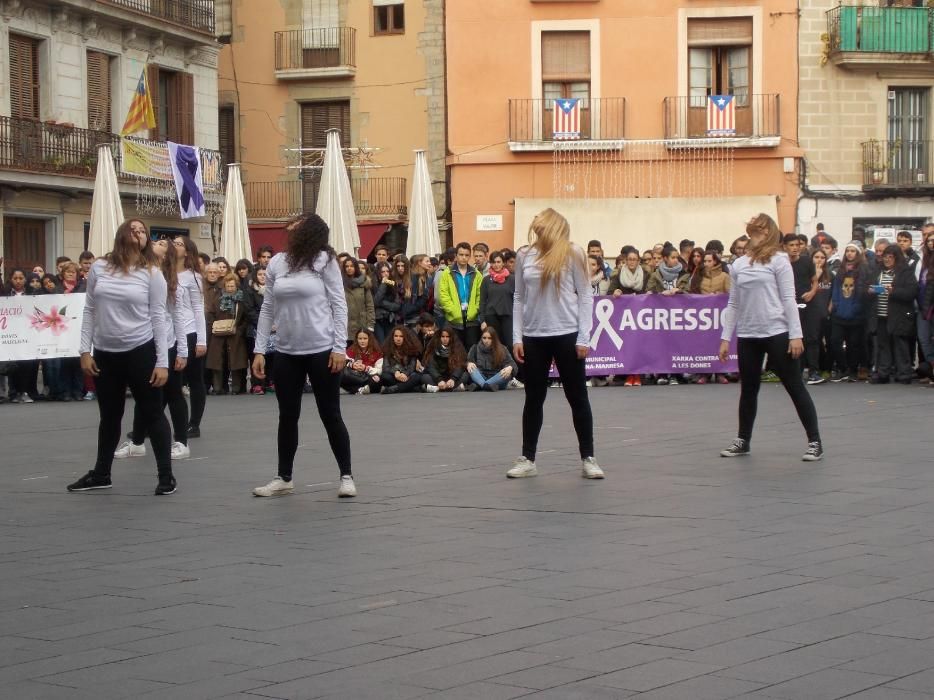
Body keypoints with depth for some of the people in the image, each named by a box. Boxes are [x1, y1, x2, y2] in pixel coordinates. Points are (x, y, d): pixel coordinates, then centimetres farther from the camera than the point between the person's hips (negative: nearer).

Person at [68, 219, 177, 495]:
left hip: (140, 352, -3)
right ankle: (101, 474, 28)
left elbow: (158, 318, -4)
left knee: (152, 414, 1)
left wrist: (162, 361, -8)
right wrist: (85, 350, 2)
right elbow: (89, 311, 8)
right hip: (105, 354, 3)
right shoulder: (99, 268, 4)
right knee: (109, 416, 15)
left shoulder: (152, 273, -3)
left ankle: (166, 475, 8)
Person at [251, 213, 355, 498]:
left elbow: (339, 305, -6)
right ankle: (284, 478, 21)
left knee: (330, 415, 1)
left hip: (321, 351, -4)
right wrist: (259, 350, 6)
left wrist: (340, 347, -12)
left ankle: (346, 476, 11)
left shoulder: (324, 260, -6)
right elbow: (267, 309, 10)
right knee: (287, 416, 11)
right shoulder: (276, 263, 6)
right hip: (286, 353, 4)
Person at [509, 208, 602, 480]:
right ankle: (527, 459, 17)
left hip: (566, 335, -3)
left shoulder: (572, 254, -4)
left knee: (577, 397, 3)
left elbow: (585, 296, -3)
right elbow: (519, 299, 10)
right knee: (534, 398, 9)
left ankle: (588, 459, 11)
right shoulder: (524, 256, 6)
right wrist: (517, 337, 4)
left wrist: (583, 338, -8)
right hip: (533, 337, 3)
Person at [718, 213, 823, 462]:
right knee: (748, 389, 12)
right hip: (747, 336, 4)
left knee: (795, 386, -1)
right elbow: (733, 304, 14)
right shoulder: (738, 265, 10)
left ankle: (814, 442, 3)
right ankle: (743, 440, 24)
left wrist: (796, 335, -11)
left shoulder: (779, 260, -2)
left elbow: (788, 299, -5)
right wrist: (725, 338, 9)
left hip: (777, 333, -4)